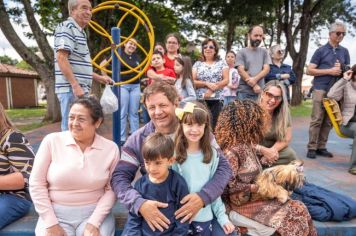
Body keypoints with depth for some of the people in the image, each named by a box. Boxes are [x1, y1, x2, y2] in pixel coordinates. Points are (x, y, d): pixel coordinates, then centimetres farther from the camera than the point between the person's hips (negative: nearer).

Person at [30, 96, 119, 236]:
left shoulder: (111, 149, -5)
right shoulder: (52, 141, -6)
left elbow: (111, 190, -3)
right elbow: (36, 184, -3)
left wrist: (94, 223, -12)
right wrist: (51, 223, -7)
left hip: (94, 213, 0)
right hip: (56, 214, 0)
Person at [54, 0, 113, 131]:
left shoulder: (80, 32, 21)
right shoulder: (67, 27, -7)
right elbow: (61, 58, -18)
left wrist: (99, 78, 22)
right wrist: (75, 86, -23)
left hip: (80, 89, 10)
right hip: (71, 89, -9)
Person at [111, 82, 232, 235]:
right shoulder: (137, 140, -5)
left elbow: (223, 167, -8)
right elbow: (119, 177, -8)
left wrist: (203, 197, -24)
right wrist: (139, 203, -26)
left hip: (196, 204, 0)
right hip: (155, 209, 1)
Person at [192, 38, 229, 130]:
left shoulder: (222, 63, 11)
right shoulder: (197, 64, 12)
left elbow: (226, 80, 1)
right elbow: (192, 81, 3)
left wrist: (212, 89, -11)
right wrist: (207, 84, -12)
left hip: (217, 99, 0)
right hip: (200, 99, 0)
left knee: (215, 125, -5)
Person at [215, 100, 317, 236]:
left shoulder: (246, 145, 6)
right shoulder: (231, 151, -23)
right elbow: (227, 186, -24)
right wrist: (255, 188, -17)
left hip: (256, 196, 9)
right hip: (242, 203, -8)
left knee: (298, 208, 0)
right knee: (289, 218, -11)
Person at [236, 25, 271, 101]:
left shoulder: (264, 52, 13)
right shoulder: (242, 52, 3)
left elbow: (266, 69, 3)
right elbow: (241, 71, -6)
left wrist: (255, 79, -16)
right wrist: (254, 86, -13)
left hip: (260, 92, 3)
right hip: (244, 92, -3)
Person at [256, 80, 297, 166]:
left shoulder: (284, 113, -7)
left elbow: (286, 139, -5)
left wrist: (272, 150, -22)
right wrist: (263, 150, -28)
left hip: (273, 150, 4)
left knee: (291, 155, -23)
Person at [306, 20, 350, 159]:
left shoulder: (344, 52, 16)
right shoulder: (321, 51, 4)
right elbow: (309, 70, -2)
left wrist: (341, 70, -4)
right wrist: (330, 71, -9)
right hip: (320, 89, -4)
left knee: (328, 121, 4)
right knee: (317, 120, -5)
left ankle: (321, 147, 12)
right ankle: (312, 148, -1)